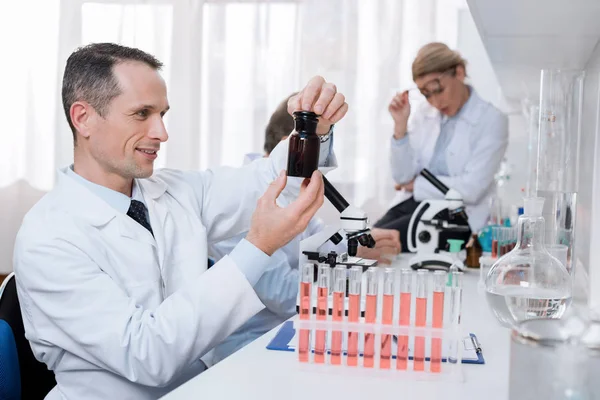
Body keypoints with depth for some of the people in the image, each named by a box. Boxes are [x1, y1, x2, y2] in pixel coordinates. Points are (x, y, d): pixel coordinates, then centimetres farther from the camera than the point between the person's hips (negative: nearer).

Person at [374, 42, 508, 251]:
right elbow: (402, 177, 4)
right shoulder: (423, 114, 10)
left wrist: (416, 184, -4)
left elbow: (471, 189, -13)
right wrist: (400, 125, -7)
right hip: (412, 203, 5)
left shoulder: (492, 121, -5)